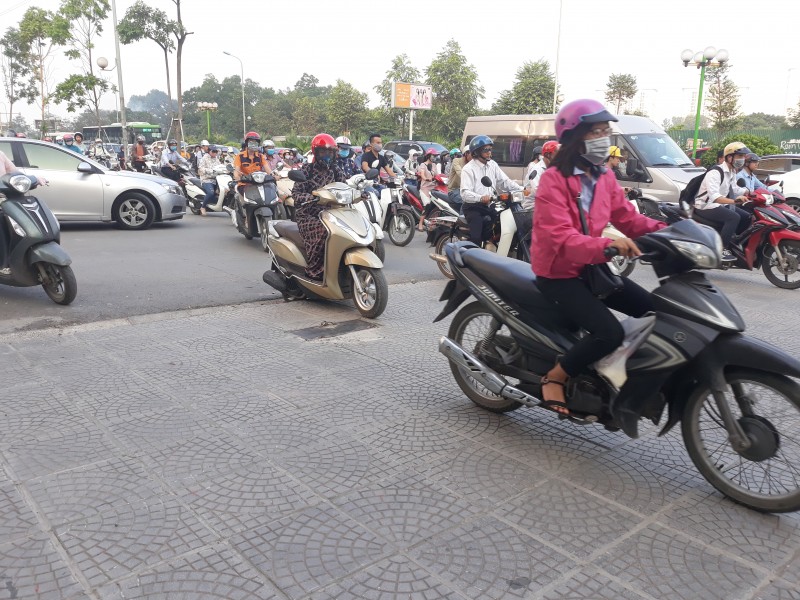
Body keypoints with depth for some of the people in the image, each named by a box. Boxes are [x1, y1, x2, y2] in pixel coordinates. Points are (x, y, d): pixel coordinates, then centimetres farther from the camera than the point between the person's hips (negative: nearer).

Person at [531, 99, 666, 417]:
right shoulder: (554, 179, -17)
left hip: (590, 267, 8)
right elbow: (561, 239, -28)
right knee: (610, 332, -23)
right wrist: (608, 245, -43)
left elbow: (627, 217, 7)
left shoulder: (605, 177, 9)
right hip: (558, 273, -8)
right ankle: (554, 377, -3)